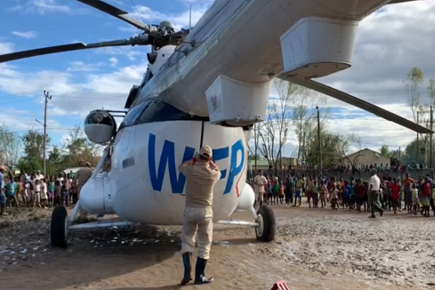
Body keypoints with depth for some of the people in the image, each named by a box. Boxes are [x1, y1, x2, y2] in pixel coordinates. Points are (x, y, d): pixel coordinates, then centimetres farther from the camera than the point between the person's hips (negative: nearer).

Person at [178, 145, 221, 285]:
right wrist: (211, 163, 29)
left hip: (189, 210, 1)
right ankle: (199, 276, 13)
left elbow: (181, 166, 18)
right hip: (205, 211, -1)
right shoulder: (213, 174, -6)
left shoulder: (191, 170, -6)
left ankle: (187, 273, 5)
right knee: (204, 245, 8)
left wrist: (193, 160, 26)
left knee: (187, 241, 14)